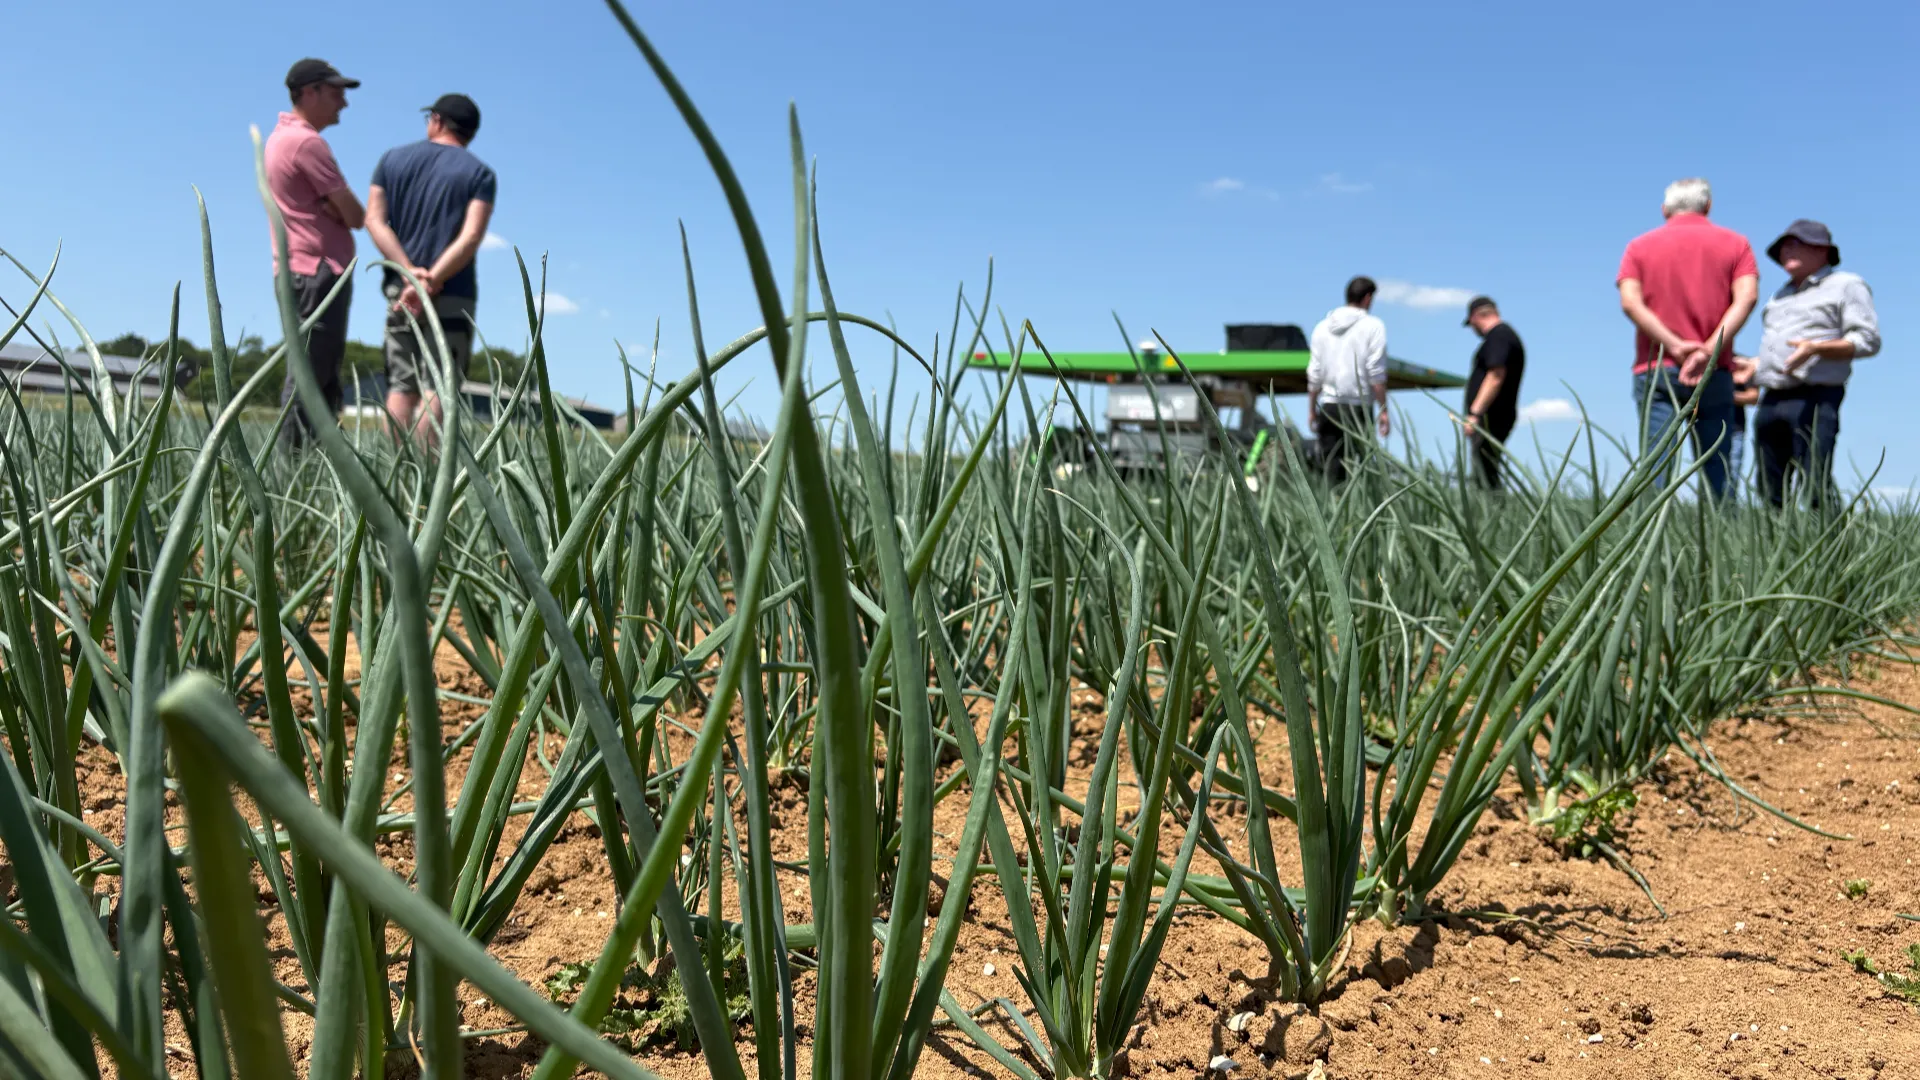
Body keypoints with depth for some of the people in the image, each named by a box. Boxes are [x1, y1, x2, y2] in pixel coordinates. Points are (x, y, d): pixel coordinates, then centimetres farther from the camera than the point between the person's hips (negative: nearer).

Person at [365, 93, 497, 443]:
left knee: (401, 385, 7)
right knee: (438, 387, -6)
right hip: (452, 294, -3)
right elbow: (471, 237, -14)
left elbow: (374, 219, 0)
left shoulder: (392, 159, 11)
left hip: (400, 290, 3)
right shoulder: (480, 174, 1)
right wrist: (431, 281, -17)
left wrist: (410, 271, -10)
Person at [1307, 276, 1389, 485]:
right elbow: (1376, 373, -6)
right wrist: (1383, 411, -4)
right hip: (1359, 407, -4)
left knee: (1331, 468, 4)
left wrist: (1311, 410, 16)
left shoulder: (1323, 326, 11)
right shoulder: (1373, 326, -1)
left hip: (1328, 407, 4)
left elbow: (1314, 373, 11)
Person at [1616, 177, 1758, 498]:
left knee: (1655, 464, -5)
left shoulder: (1640, 246, 11)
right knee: (1716, 472, 4)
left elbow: (1630, 302, -5)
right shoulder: (1735, 243, 12)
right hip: (1714, 374, 0)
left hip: (1654, 369, 0)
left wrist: (1675, 345, -8)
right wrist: (1710, 350, -13)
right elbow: (1747, 297, -5)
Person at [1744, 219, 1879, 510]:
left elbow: (1868, 340, -4)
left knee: (1817, 491, -15)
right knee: (1769, 496, 1)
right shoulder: (1780, 296, 28)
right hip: (1770, 400, 7)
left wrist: (1815, 348, -19)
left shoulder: (1845, 286, 7)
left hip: (1813, 399, -7)